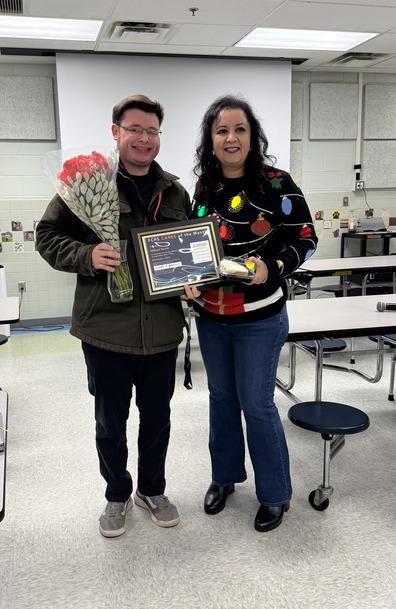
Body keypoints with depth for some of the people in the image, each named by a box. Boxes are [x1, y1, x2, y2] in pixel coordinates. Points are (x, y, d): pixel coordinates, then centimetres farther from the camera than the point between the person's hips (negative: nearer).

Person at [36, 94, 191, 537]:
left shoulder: (174, 192, 7)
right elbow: (48, 236, -4)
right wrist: (88, 256, -22)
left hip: (162, 329, 4)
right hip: (106, 329, -3)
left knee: (156, 417, 18)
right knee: (110, 422, 14)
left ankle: (152, 489, 41)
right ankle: (117, 495, 38)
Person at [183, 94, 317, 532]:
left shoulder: (277, 183, -10)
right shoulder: (204, 189, 4)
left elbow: (305, 239, -9)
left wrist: (271, 268, -26)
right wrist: (189, 279, -9)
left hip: (259, 318, -5)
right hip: (210, 316, 5)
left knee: (257, 404, 2)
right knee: (221, 397, 17)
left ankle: (275, 494, 24)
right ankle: (224, 475, 39)